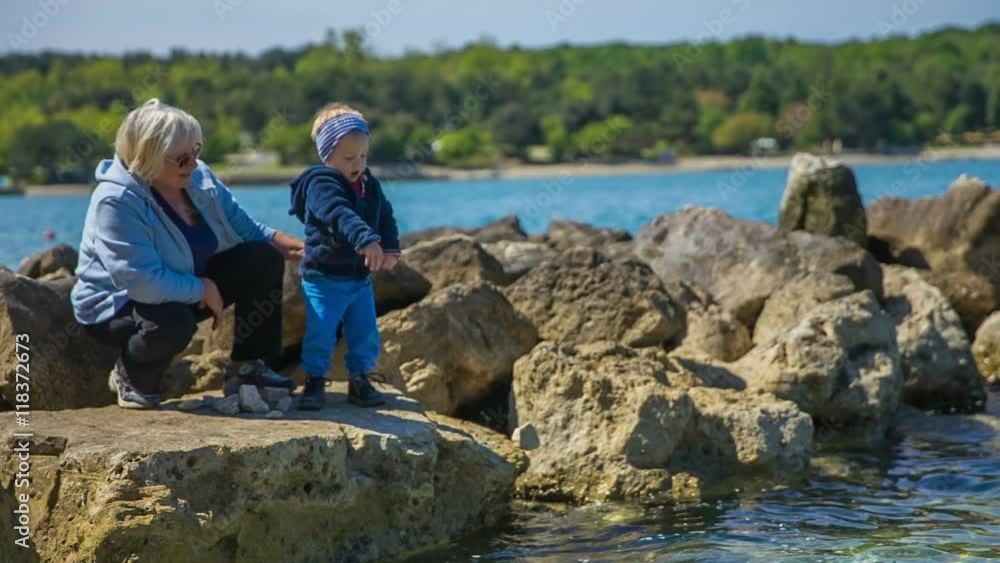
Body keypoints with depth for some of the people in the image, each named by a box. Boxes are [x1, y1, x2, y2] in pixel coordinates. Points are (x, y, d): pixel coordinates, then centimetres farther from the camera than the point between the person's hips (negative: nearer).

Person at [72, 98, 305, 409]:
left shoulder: (198, 178, -5)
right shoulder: (115, 203, -30)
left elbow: (243, 229, 4)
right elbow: (144, 282, -36)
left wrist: (286, 244, -15)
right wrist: (204, 290, -25)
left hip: (187, 290, 8)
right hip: (118, 304, -8)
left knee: (264, 260, -6)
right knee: (172, 323, -42)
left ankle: (248, 366, 0)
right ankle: (132, 378, -8)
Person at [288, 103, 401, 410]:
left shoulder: (370, 185, 7)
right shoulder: (320, 184, -17)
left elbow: (385, 218, 13)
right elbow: (339, 214, -35)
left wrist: (391, 249, -5)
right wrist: (366, 240, -49)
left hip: (360, 277, 6)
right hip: (324, 278, -6)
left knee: (366, 334, 8)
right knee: (320, 333, -5)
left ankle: (360, 380, 22)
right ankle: (314, 381, 10)